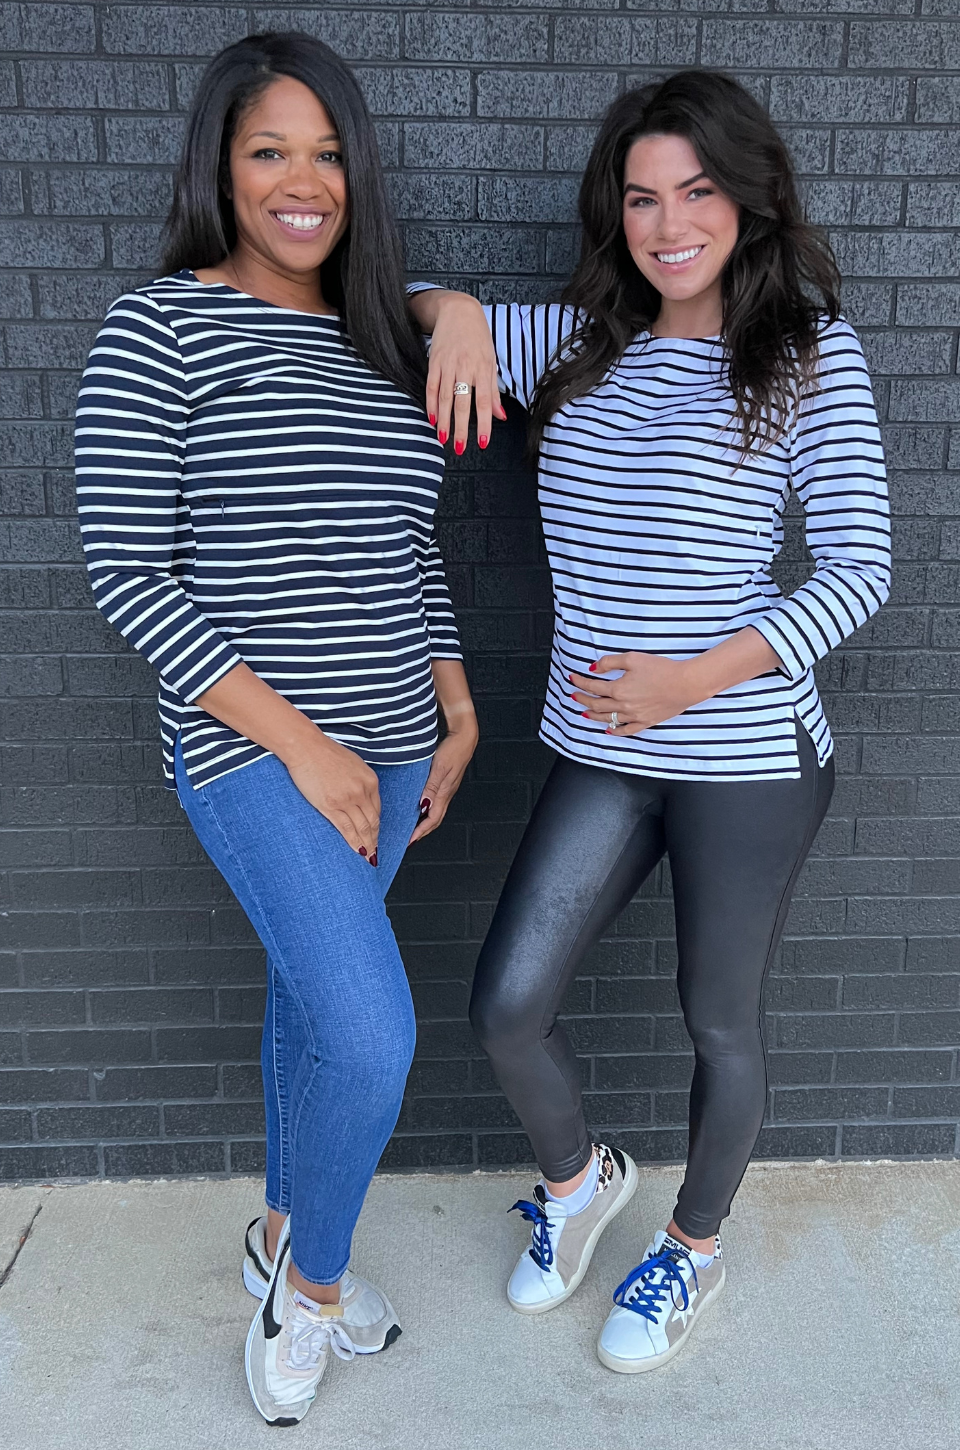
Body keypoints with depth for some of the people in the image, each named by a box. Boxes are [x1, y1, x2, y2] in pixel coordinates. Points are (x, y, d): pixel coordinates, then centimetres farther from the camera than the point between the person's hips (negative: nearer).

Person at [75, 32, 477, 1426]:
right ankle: (312, 1275, 18)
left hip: (390, 746, 6)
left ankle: (285, 1241, 41)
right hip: (255, 748, -6)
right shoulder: (158, 330, -8)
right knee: (371, 1032, -14)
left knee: (315, 992, 18)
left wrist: (456, 718, 8)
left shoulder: (383, 340, 10)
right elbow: (128, 577, -13)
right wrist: (301, 743, -16)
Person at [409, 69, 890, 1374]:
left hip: (748, 759, -4)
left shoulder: (812, 353, -4)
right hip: (600, 752, 4)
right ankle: (578, 1177, 39)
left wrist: (698, 677, -19)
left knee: (719, 1022, 14)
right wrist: (455, 312, -8)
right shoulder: (581, 345, 8)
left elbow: (860, 572, -8)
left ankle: (696, 1247, 42)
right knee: (507, 1007, 5)